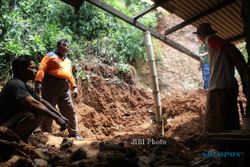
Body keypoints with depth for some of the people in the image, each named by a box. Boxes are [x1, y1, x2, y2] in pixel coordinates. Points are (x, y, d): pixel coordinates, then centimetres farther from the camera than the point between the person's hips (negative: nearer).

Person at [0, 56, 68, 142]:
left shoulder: (25, 86, 9)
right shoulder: (16, 84, -20)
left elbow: (42, 102, 10)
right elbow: (33, 104, -34)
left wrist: (60, 116, 1)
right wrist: (57, 118, -33)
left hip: (13, 123, 10)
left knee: (41, 111, 5)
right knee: (33, 115, -30)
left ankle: (22, 138, 8)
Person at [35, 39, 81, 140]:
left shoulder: (68, 61, 25)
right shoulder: (51, 55, 5)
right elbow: (42, 69, -7)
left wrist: (74, 87, 16)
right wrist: (38, 82, -20)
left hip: (64, 89, 6)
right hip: (51, 86, -6)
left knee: (70, 111, 7)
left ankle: (74, 133, 16)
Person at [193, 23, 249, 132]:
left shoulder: (210, 39, 0)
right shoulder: (220, 44, 26)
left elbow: (234, 51, -14)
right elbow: (237, 62, 21)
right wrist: (244, 84, 17)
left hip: (219, 89, -9)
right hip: (229, 87, 9)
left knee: (214, 128, -10)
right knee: (231, 127, 13)